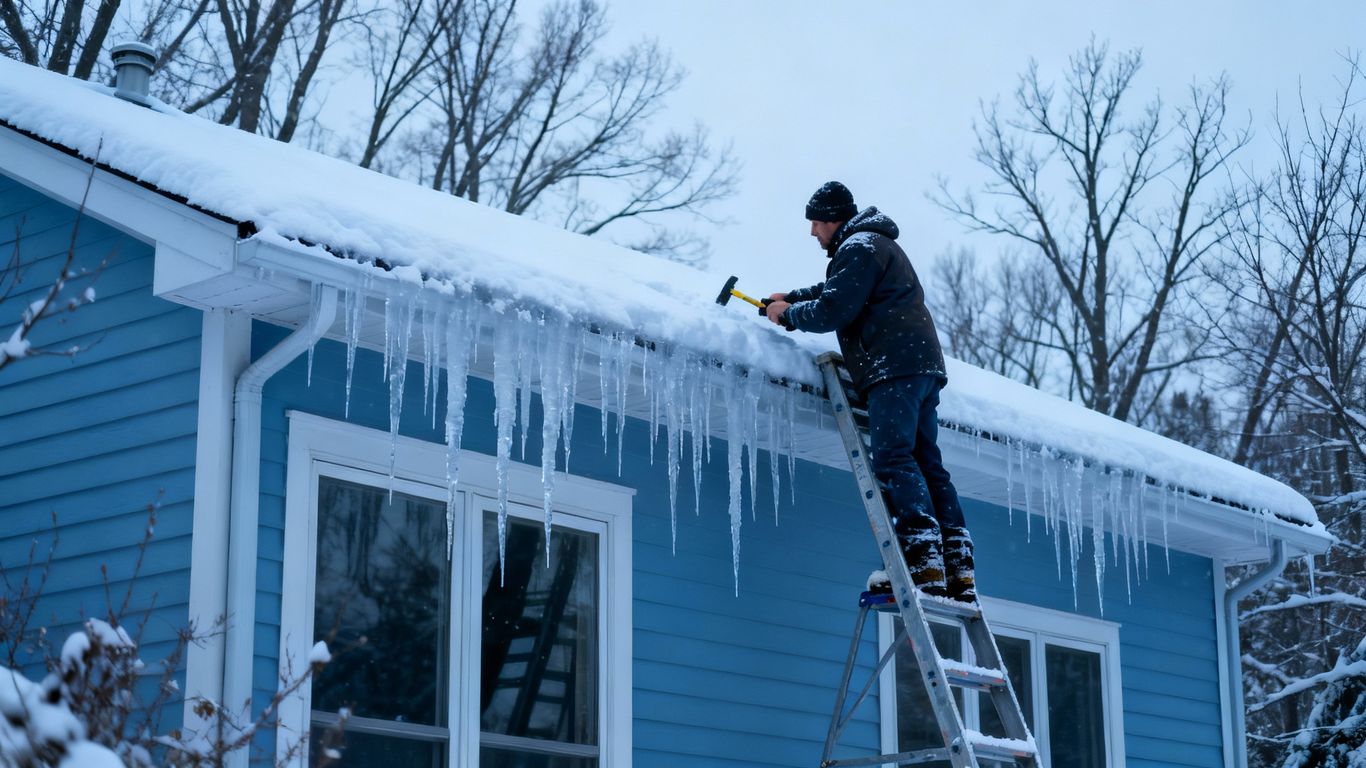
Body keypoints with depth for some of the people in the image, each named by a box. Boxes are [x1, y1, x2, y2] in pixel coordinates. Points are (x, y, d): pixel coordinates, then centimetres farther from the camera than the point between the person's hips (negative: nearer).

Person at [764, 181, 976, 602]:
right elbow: (834, 290, 44)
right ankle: (958, 572, 0)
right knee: (926, 463, 6)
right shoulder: (878, 245, 30)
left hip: (895, 367, -10)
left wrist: (788, 314, 6)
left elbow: (832, 311, -10)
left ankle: (924, 563, -27)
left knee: (893, 458, -16)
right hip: (923, 366, 10)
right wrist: (792, 297, 34)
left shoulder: (858, 247, -4)